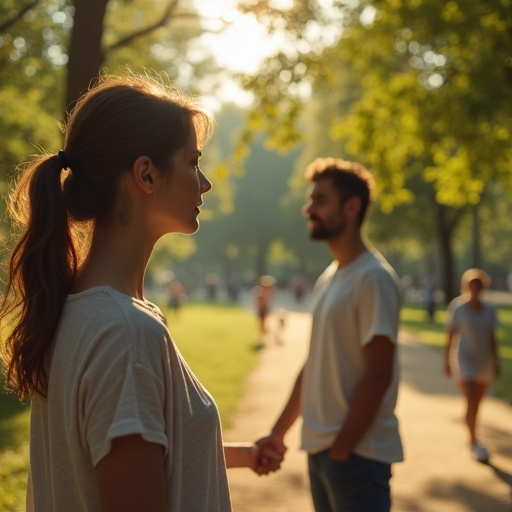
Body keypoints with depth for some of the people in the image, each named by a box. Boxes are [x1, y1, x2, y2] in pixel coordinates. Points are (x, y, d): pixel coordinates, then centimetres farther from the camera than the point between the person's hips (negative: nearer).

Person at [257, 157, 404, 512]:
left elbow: (378, 375, -18)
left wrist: (341, 450, -15)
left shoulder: (373, 279, -14)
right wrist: (279, 432, 14)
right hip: (319, 446, 8)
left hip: (357, 453, -8)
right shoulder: (328, 279, 12)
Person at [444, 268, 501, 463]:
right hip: (464, 360, -4)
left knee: (477, 403, 12)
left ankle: (472, 438, 30)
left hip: (484, 361, 4)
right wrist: (447, 361, -5)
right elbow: (450, 337, -5)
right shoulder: (458, 309, -8)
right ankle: (473, 442, -4)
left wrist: (496, 362, 4)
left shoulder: (489, 310, 3)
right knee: (471, 402, -14)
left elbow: (492, 338, 7)